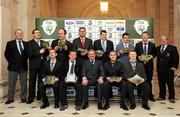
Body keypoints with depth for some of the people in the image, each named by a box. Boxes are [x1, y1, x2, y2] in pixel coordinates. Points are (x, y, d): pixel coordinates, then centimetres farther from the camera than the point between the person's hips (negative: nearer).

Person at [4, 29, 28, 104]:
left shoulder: (26, 44, 8)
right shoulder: (10, 43, 1)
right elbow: (6, 54, 1)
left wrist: (25, 61, 4)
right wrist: (11, 62, -2)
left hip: (23, 66, 2)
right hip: (13, 66, -2)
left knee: (24, 83, 7)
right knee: (11, 84, 4)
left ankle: (23, 98, 18)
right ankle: (10, 98, 15)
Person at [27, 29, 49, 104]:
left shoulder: (43, 42, 16)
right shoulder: (30, 43, 1)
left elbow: (46, 53, 12)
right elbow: (29, 54, -11)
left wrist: (46, 49, -8)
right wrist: (39, 52, -18)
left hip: (42, 64, 4)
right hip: (33, 65, -3)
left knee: (41, 81, 6)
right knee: (32, 82, 0)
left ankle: (39, 96, 16)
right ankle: (31, 98, 8)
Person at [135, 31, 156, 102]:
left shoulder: (152, 45, 7)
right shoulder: (138, 45, 8)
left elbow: (155, 54, 8)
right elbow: (135, 54, 7)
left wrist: (152, 56, -12)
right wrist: (139, 57, -12)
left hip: (149, 65, 0)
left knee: (149, 80, 5)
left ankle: (150, 96, 14)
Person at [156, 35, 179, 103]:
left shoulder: (172, 48, -2)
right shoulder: (158, 48, 12)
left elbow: (176, 58, -5)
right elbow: (157, 57, 9)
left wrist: (174, 66, -12)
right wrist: (157, 67, -1)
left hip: (169, 70, -4)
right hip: (160, 70, 4)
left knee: (170, 84, 5)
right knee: (161, 84, 11)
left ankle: (171, 97, 16)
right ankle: (162, 96, 23)